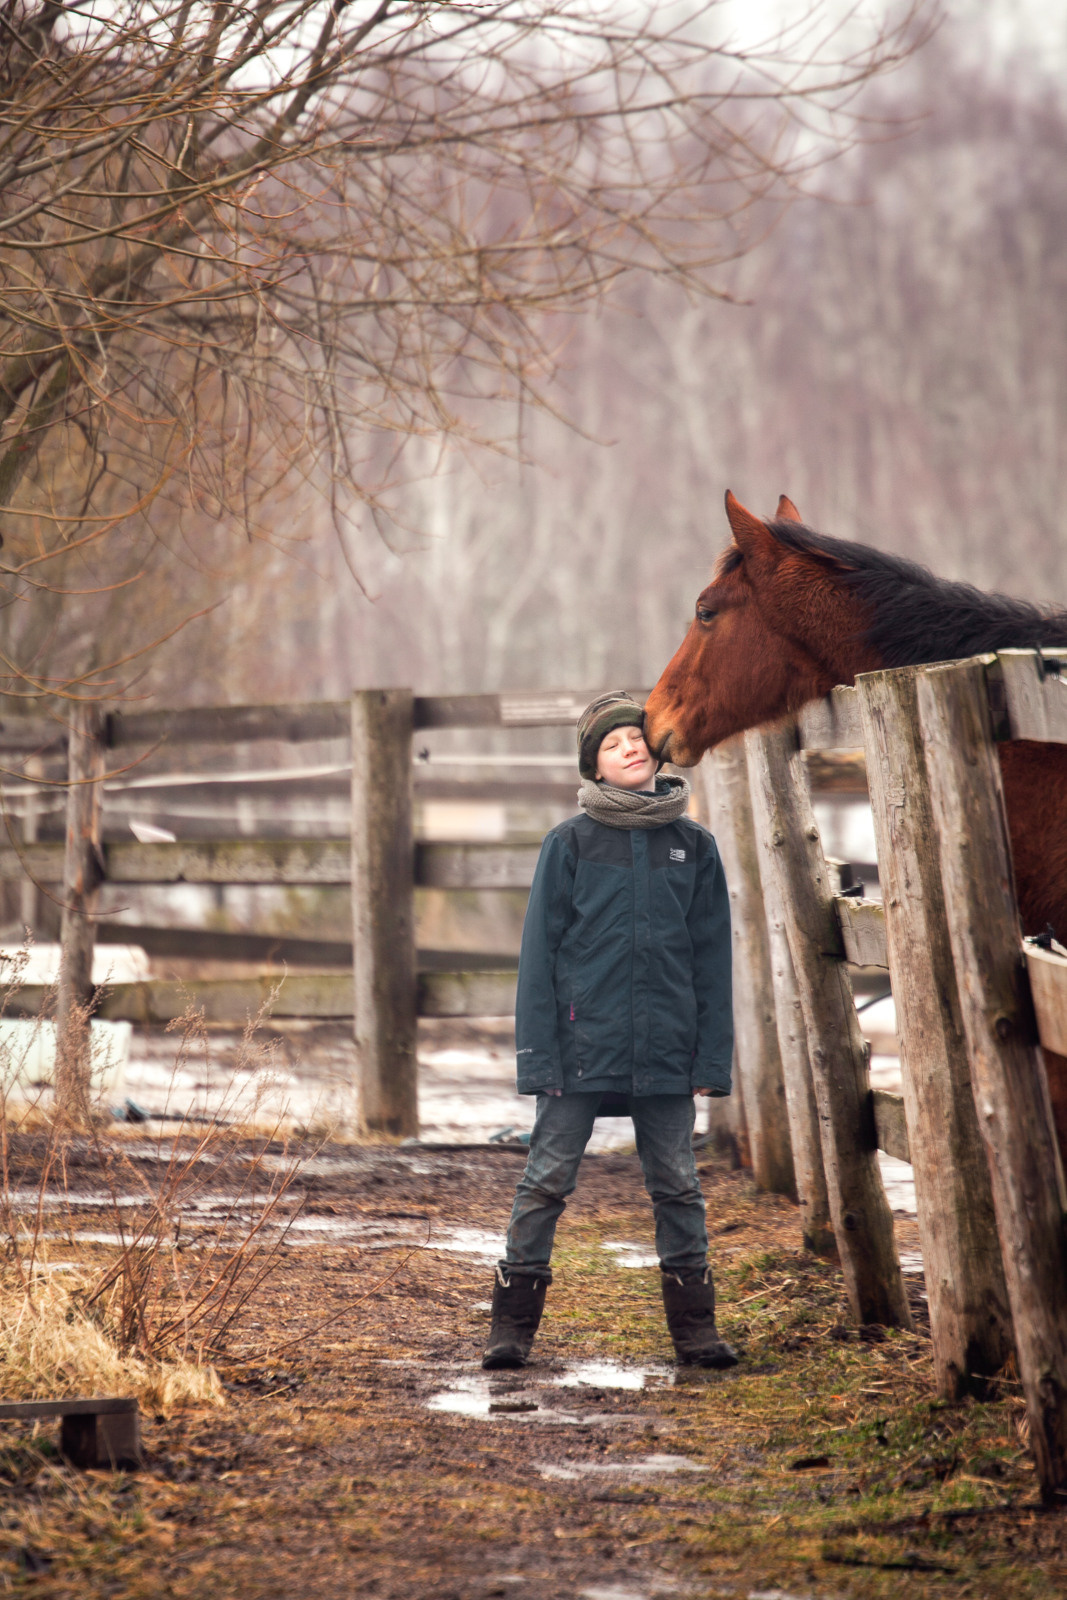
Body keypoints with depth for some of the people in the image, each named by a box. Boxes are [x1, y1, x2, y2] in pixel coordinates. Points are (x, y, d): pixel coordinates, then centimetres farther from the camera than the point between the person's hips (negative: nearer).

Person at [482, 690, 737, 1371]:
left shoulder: (693, 845, 6)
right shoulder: (570, 843, 0)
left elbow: (713, 958, 8)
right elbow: (540, 952, 0)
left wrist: (712, 1058, 2)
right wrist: (539, 1055, -7)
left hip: (667, 1053, 2)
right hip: (584, 1048, -2)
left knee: (677, 1186, 7)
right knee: (547, 1181, 1)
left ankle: (695, 1326, 15)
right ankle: (514, 1325, 7)